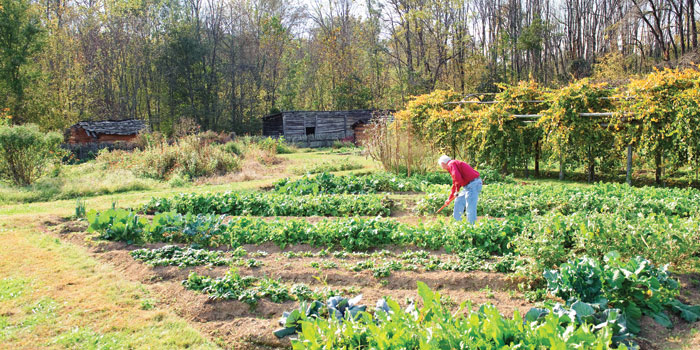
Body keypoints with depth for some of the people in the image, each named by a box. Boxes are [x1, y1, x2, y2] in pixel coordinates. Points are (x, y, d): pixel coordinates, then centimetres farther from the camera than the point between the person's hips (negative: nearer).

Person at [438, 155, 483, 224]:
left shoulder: (451, 164, -7)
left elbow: (457, 177, -27)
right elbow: (454, 184, 33)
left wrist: (457, 190, -7)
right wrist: (449, 198, 40)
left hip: (472, 185, -11)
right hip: (469, 186, 11)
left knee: (470, 208, -9)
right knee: (459, 201, 20)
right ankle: (457, 222, 28)